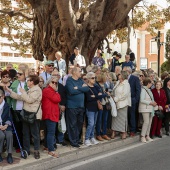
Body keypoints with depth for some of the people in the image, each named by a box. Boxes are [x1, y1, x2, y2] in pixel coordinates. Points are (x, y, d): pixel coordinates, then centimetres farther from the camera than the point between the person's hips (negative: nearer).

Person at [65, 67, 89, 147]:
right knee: (72, 124, 1)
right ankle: (73, 141, 11)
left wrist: (78, 88, -15)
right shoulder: (69, 80, -9)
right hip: (72, 106, -7)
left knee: (80, 123, 14)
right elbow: (71, 91, -23)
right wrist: (82, 88, -10)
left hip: (81, 105, 7)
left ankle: (77, 139, 28)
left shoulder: (80, 80, 11)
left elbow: (87, 89, -2)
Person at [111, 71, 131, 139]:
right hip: (116, 103, 7)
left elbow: (125, 94, -19)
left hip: (122, 103, -7)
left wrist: (116, 99, -15)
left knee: (122, 117, 1)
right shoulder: (118, 83, 12)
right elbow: (114, 91, 18)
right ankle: (113, 132, 13)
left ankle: (124, 132, 13)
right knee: (115, 117, 8)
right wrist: (113, 97, -1)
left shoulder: (126, 84, -12)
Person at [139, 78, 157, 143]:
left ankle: (147, 136, 14)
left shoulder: (149, 90, 15)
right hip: (145, 108, -9)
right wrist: (151, 103, -16)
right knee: (146, 122, -13)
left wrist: (153, 103, 3)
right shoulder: (143, 90, -12)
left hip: (150, 108, 9)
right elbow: (142, 100, -18)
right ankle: (142, 136, -5)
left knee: (150, 122, 6)